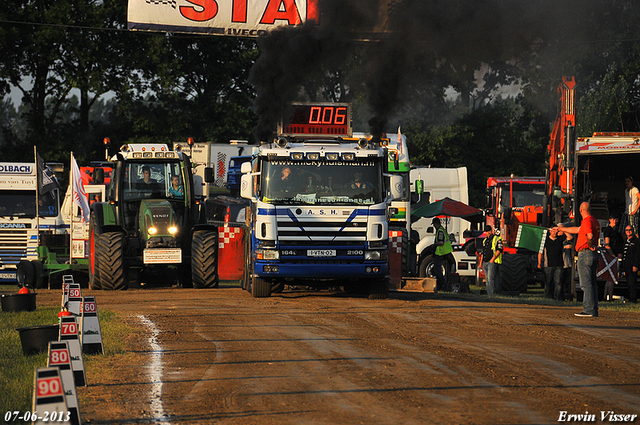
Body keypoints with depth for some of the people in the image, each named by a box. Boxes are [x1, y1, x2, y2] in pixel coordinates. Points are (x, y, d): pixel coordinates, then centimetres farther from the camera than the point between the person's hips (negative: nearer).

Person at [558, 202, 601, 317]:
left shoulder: (586, 221, -12)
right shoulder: (595, 221, 18)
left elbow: (590, 235, -28)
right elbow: (577, 230, 31)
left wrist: (590, 246, -11)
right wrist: (563, 229, 40)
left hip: (585, 253, -9)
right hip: (595, 255, 9)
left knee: (586, 283, -8)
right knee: (592, 283, 11)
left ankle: (588, 310, -11)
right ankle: (594, 310, 13)